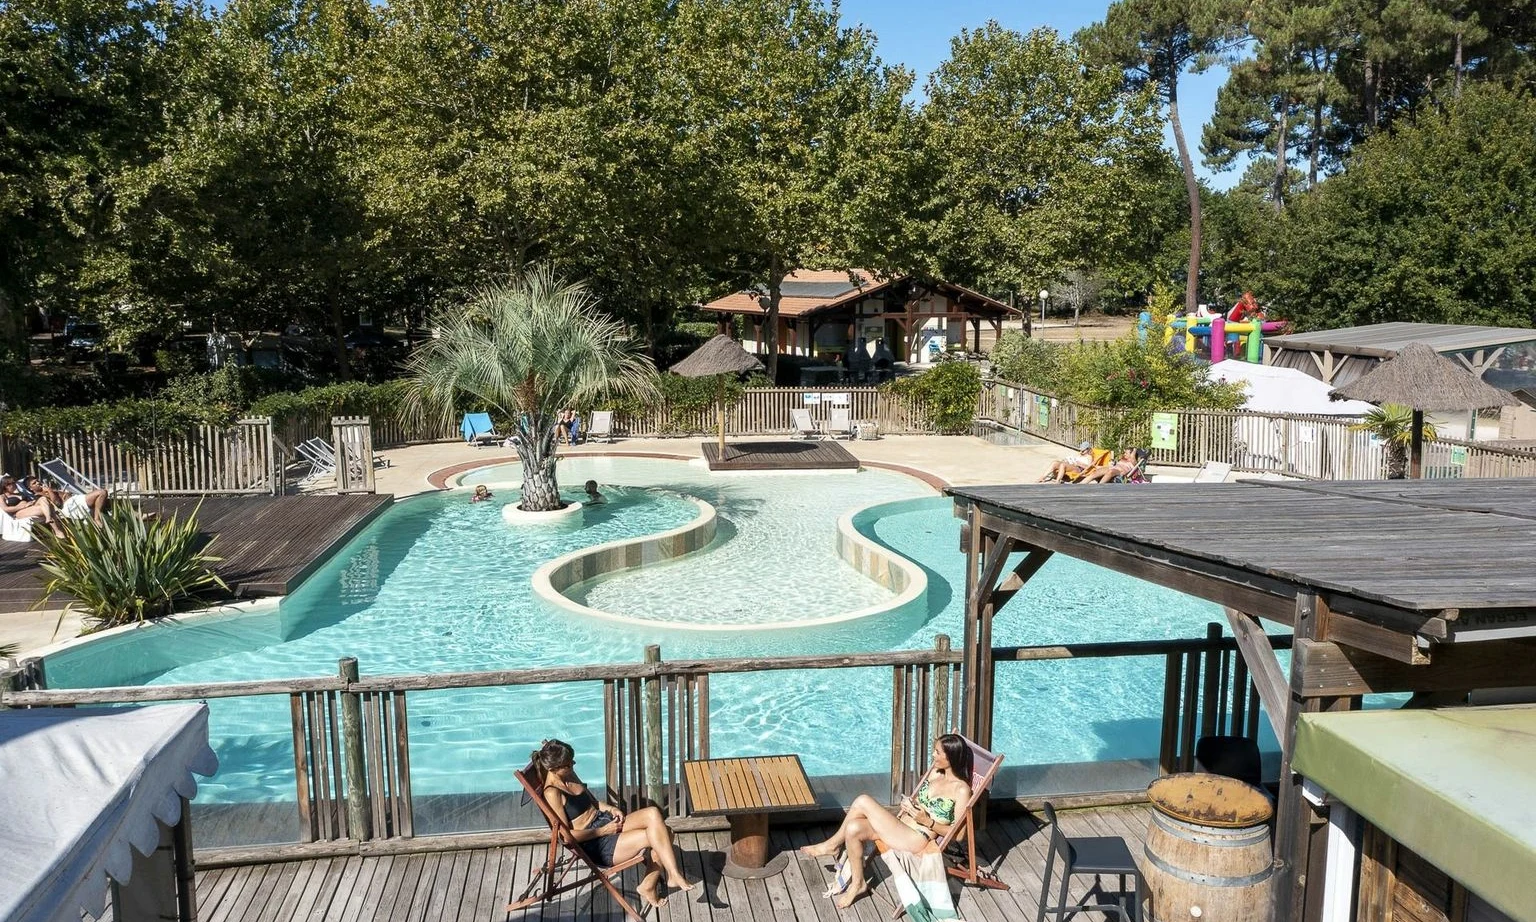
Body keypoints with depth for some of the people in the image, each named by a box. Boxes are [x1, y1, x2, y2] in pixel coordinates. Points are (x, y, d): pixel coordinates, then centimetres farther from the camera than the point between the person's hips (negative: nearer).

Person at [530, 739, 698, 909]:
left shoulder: (569, 775, 8)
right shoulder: (552, 793, -18)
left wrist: (610, 809, 2)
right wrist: (604, 831, -14)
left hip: (606, 821, 9)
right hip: (595, 844, -9)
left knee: (653, 814, -16)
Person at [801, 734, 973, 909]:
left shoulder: (961, 790, -11)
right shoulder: (935, 773, 11)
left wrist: (927, 821, -20)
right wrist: (907, 803, 1)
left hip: (915, 840, -8)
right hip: (900, 825, 8)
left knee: (863, 801, -20)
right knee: (853, 829, -19)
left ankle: (832, 845, 2)